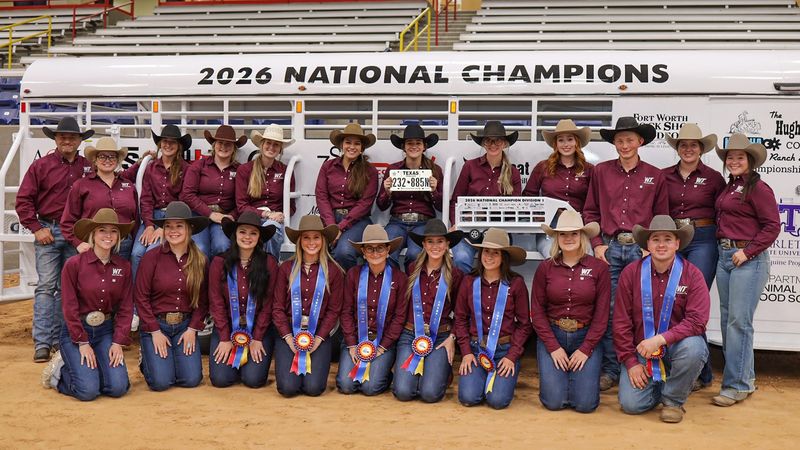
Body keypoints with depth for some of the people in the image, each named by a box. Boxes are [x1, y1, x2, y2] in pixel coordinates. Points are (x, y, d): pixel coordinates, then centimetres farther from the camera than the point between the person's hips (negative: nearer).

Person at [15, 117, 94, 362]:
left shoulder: (88, 168, 7)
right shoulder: (41, 166, 1)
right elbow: (23, 200, 1)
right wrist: (37, 228, -6)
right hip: (48, 232, -2)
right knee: (46, 286, -6)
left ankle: (59, 338, 17)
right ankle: (42, 343, -5)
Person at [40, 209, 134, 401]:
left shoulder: (123, 266, 0)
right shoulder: (74, 264, -10)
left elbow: (126, 307, 1)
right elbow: (69, 307, -9)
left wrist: (118, 342, -8)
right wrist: (82, 343, -11)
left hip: (106, 330, 3)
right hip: (76, 330, -3)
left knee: (118, 387, -14)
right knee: (88, 390, -18)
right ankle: (60, 369, 14)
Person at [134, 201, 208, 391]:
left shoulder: (200, 261, 1)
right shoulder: (151, 258, -8)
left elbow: (203, 299, 4)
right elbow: (140, 297, -6)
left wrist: (193, 328, -6)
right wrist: (155, 331, -10)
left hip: (185, 325, 2)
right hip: (155, 324, -2)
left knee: (191, 379, -9)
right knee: (161, 381, -13)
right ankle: (147, 359, 21)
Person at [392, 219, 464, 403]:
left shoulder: (455, 274, 0)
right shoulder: (413, 269, 5)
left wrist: (452, 338, -4)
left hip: (440, 337, -2)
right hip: (410, 334, 2)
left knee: (430, 393, -17)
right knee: (403, 392, -15)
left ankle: (443, 369, 17)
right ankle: (417, 369, 19)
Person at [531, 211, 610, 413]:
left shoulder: (599, 268, -2)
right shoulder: (545, 268, 0)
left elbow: (602, 314, -3)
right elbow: (537, 311, 0)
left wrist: (585, 349, -9)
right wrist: (553, 347, -9)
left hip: (586, 337, 0)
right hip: (551, 336, 1)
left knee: (585, 403, -11)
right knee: (554, 401, -11)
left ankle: (581, 372, 22)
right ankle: (558, 372, 22)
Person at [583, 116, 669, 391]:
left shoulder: (655, 176, 7)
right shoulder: (601, 172, 8)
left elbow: (661, 217, 10)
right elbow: (590, 212, 10)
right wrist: (597, 244, 0)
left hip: (641, 248, 0)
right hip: (609, 247, 1)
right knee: (609, 310, 2)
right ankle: (610, 370, 12)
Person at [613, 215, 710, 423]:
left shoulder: (692, 274, -8)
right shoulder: (630, 273, -4)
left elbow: (697, 321, -18)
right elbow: (621, 322, -1)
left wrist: (660, 339, -29)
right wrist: (630, 361, -6)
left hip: (676, 346, -1)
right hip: (641, 350, 1)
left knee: (693, 347, -35)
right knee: (631, 404, -14)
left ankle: (674, 400, -7)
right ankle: (658, 383, 23)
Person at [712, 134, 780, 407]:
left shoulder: (758, 188, -9)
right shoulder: (728, 187, 14)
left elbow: (772, 226, -12)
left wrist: (747, 252, -16)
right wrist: (725, 248, 8)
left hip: (748, 259, -8)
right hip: (724, 256, 8)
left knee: (739, 321, -6)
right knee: (727, 319, 11)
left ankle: (737, 385, 2)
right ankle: (745, 378, 23)